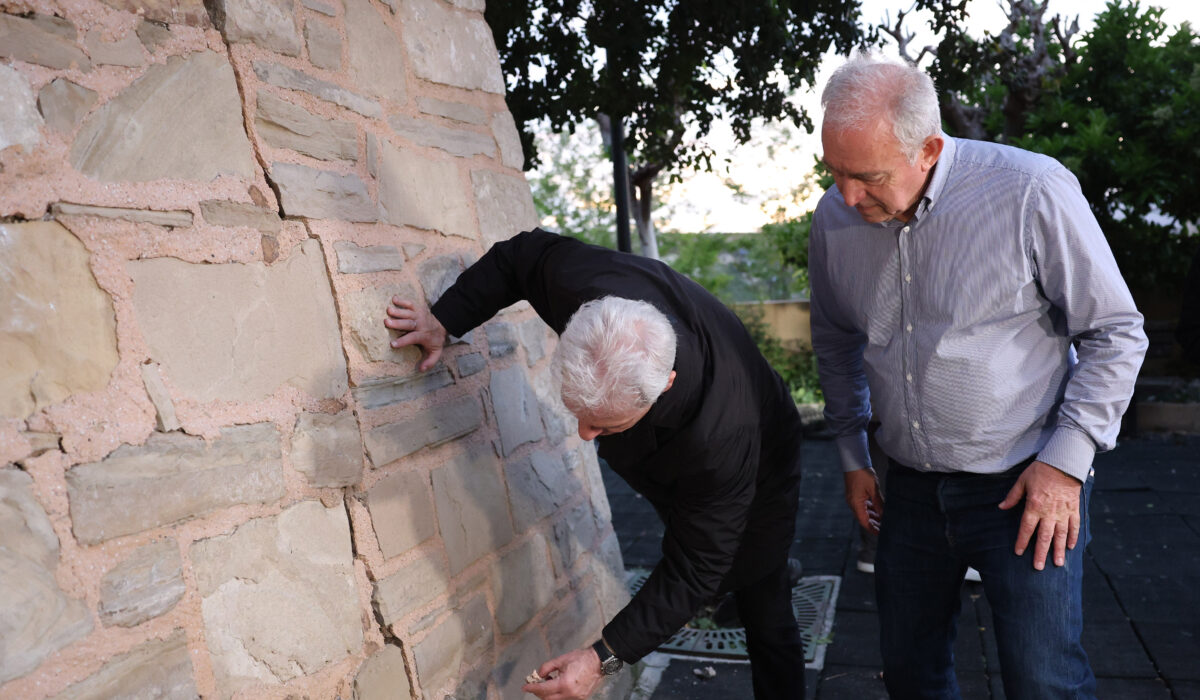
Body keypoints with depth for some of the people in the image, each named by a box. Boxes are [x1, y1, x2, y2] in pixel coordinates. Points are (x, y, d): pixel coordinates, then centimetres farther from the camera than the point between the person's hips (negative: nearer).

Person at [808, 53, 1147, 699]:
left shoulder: (1032, 192, -17)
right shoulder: (834, 218, -3)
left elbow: (1115, 332, -7)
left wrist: (1067, 459, -13)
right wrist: (852, 453, 15)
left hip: (1026, 485, -4)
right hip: (911, 487, 5)